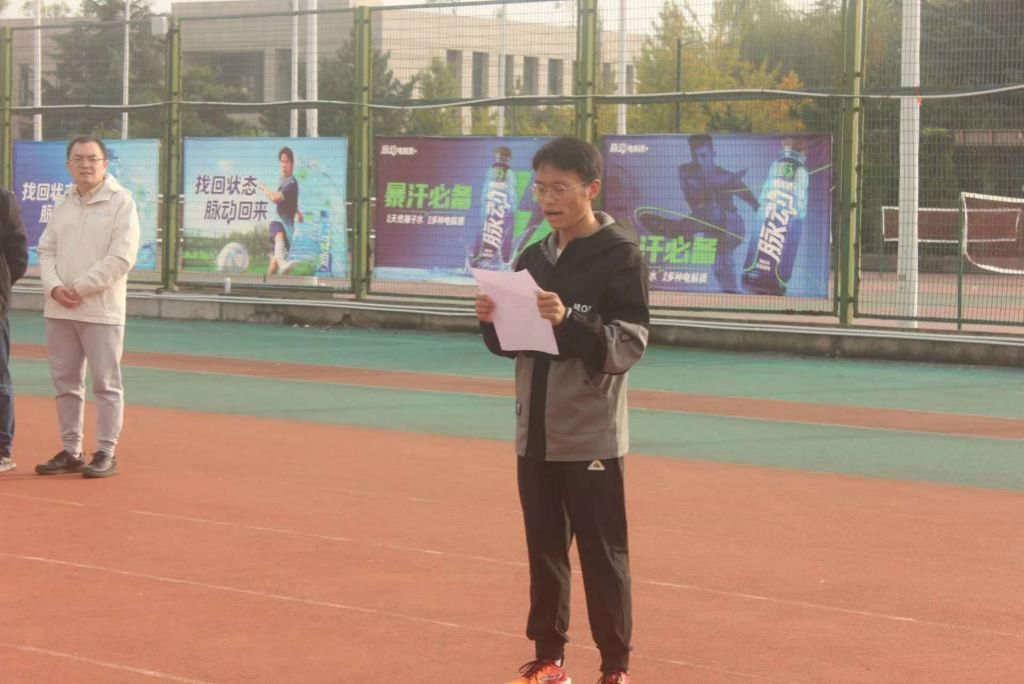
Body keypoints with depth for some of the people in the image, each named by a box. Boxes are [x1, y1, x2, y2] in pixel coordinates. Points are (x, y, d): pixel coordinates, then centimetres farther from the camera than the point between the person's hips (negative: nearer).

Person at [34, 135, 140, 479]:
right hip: (59, 310, 6)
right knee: (66, 383, 10)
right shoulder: (62, 205, 13)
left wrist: (79, 288, -14)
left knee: (106, 383, -3)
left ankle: (106, 453, 3)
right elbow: (46, 251, 12)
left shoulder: (121, 202, -6)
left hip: (101, 311, -6)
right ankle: (71, 451, 18)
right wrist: (54, 287, -7)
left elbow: (121, 258, -14)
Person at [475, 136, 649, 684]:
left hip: (591, 434, -6)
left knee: (602, 554, -2)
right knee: (544, 549, 12)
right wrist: (493, 323, -6)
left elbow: (630, 344, -15)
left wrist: (569, 322, -28)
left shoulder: (620, 254, -8)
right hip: (535, 431, 6)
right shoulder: (534, 257, 10)